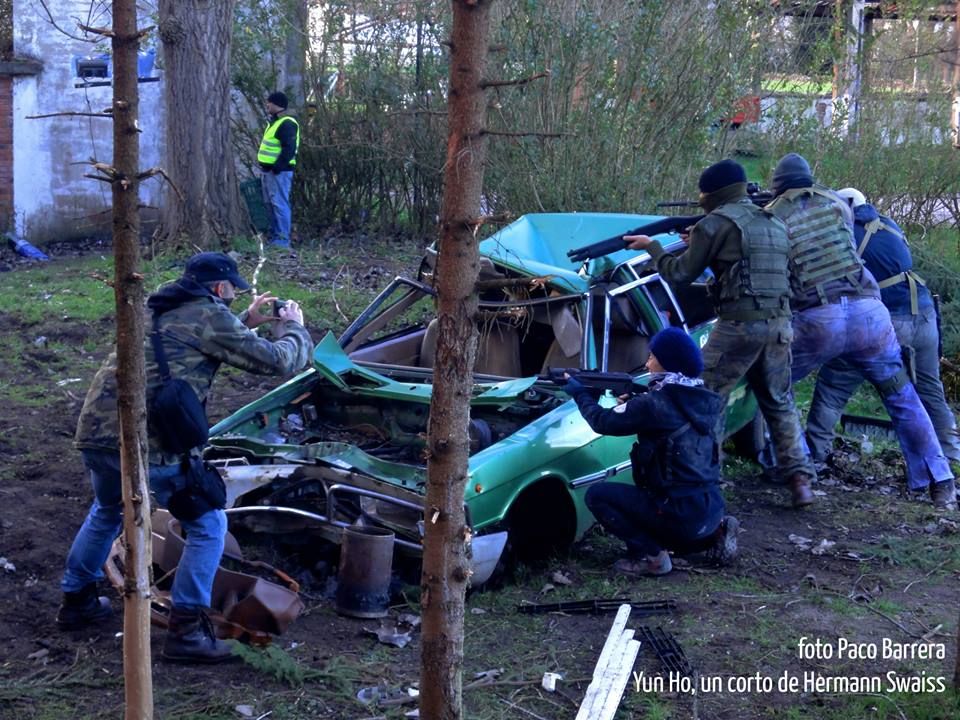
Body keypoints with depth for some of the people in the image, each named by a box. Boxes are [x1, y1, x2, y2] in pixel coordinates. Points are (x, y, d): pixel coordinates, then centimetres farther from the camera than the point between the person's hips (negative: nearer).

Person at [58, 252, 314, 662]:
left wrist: (247, 322, 40)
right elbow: (279, 362, 1)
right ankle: (186, 631, 6)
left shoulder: (160, 309, 22)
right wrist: (293, 326, 20)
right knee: (207, 527, 7)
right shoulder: (209, 315, -2)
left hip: (94, 432, 8)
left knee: (106, 511, 35)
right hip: (147, 441, -8)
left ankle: (76, 601, 43)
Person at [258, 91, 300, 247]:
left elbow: (289, 149, -23)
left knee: (280, 205, -9)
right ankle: (274, 235, 22)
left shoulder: (286, 124, -15)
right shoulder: (274, 123, 18)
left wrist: (277, 168, -24)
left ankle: (283, 239, -7)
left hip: (279, 172, -11)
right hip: (268, 170, 11)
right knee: (270, 204, 15)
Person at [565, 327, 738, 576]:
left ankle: (650, 555, -2)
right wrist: (632, 403, 9)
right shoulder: (701, 399, 5)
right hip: (712, 507, 8)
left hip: (681, 513, -8)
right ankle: (715, 533, 17)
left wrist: (581, 394, 9)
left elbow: (603, 422, -8)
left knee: (598, 495, 1)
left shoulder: (657, 403, -17)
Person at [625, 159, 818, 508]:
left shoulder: (718, 222, -3)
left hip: (740, 324, -7)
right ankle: (800, 481, 13)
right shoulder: (775, 223, 18)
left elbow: (681, 275, 1)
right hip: (780, 325, 7)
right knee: (780, 404, 18)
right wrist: (700, 243, 26)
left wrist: (652, 247, 16)